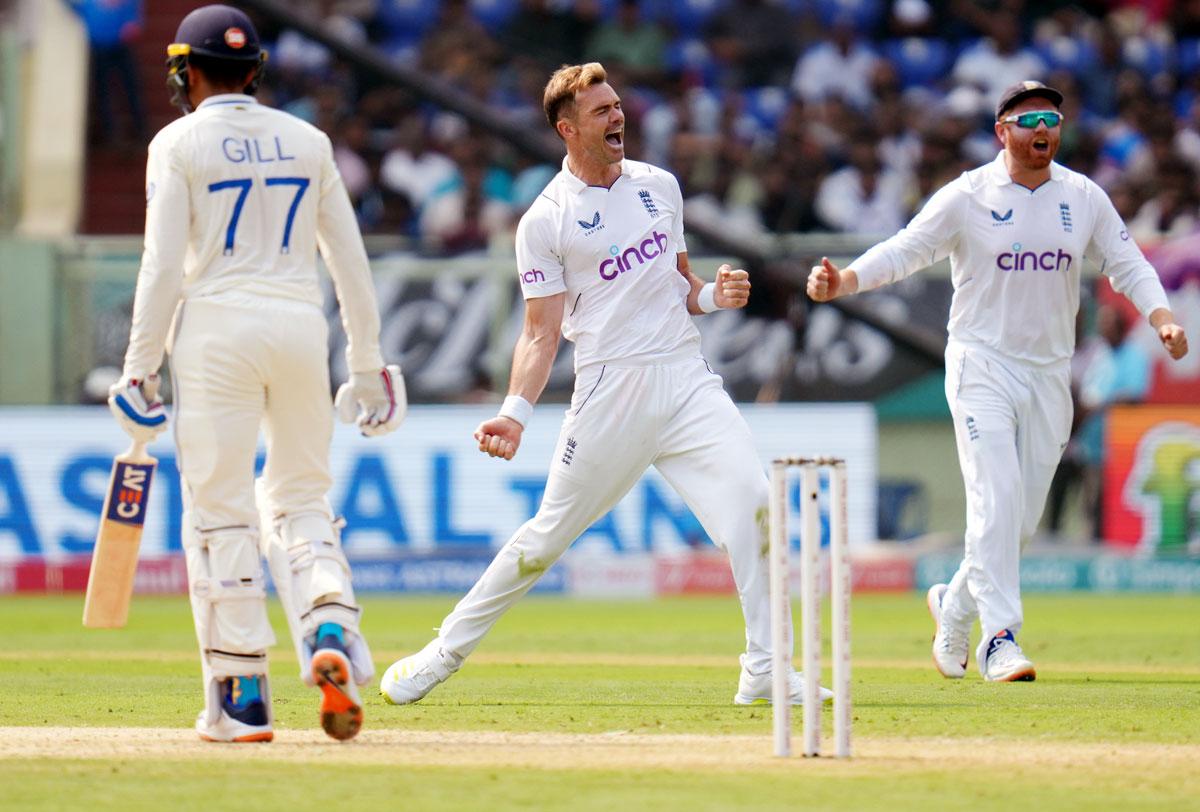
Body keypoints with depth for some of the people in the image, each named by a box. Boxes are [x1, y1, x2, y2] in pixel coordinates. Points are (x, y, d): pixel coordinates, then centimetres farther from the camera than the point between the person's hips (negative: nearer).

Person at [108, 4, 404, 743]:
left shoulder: (179, 144, -1)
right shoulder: (307, 141, 12)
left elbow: (163, 265, -6)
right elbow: (349, 257, 12)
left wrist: (141, 369, -4)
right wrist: (367, 362, 17)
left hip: (218, 326, -4)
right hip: (301, 322, 4)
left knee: (219, 509, 0)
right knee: (300, 496, 13)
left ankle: (242, 698, -1)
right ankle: (331, 631, -14)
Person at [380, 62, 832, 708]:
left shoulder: (659, 186, 15)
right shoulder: (545, 221, -2)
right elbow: (541, 334, -5)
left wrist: (715, 295, 2)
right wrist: (514, 413, -19)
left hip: (686, 378, 4)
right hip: (610, 384, -4)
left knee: (752, 502, -15)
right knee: (551, 532, 0)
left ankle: (763, 673, -9)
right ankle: (446, 651, 17)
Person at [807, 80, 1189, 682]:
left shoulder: (1084, 199, 5)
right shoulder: (967, 197, -7)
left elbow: (1127, 266, 5)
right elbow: (904, 250, -11)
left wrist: (1161, 318, -14)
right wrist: (841, 281, -28)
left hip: (1050, 373, 4)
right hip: (982, 367, -4)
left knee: (1023, 516, 6)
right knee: (996, 499, -17)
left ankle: (955, 605, 30)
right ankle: (1000, 638, -16)